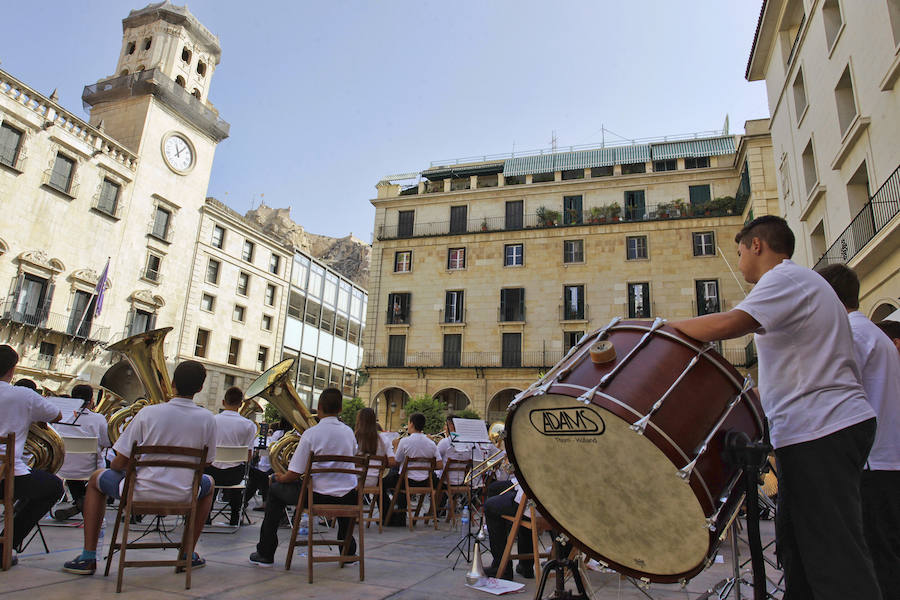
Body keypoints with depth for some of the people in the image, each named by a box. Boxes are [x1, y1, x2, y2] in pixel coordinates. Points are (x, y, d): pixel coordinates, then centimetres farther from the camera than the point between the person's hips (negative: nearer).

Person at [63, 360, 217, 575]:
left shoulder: (148, 413, -11)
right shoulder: (207, 419, -7)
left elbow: (120, 464, -5)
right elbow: (205, 463, 6)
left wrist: (114, 466, 19)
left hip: (141, 493, -1)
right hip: (182, 496, 1)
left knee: (96, 479, 29)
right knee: (208, 483, 35)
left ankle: (88, 557, 25)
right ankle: (189, 554, 33)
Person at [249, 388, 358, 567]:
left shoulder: (311, 433, -13)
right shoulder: (349, 432, 3)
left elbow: (293, 475, -12)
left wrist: (281, 478, 12)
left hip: (317, 496, -4)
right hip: (347, 499, 4)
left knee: (275, 489, 19)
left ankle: (265, 554, 22)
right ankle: (348, 551, 43)